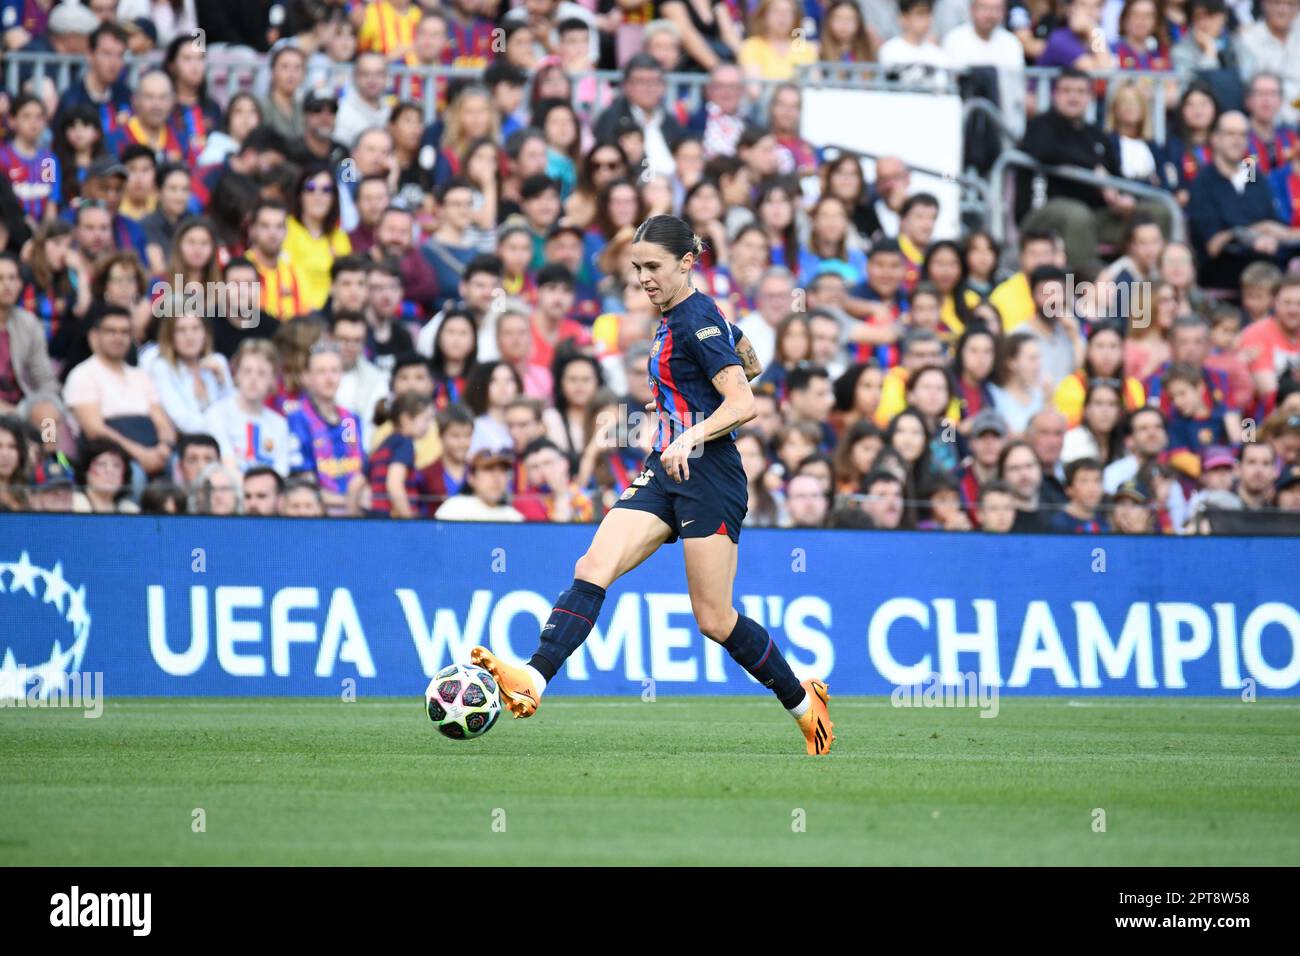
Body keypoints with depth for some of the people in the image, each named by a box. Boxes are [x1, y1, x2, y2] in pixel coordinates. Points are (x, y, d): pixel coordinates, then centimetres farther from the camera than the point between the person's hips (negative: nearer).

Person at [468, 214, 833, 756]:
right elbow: (749, 363, 30)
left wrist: (692, 435, -32)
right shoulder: (676, 317, 14)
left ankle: (804, 701, 18)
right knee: (593, 569, -13)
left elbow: (744, 404, -20)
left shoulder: (696, 320, -13)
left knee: (714, 620, -3)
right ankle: (532, 681, -28)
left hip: (707, 473, -9)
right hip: (664, 472, 9)